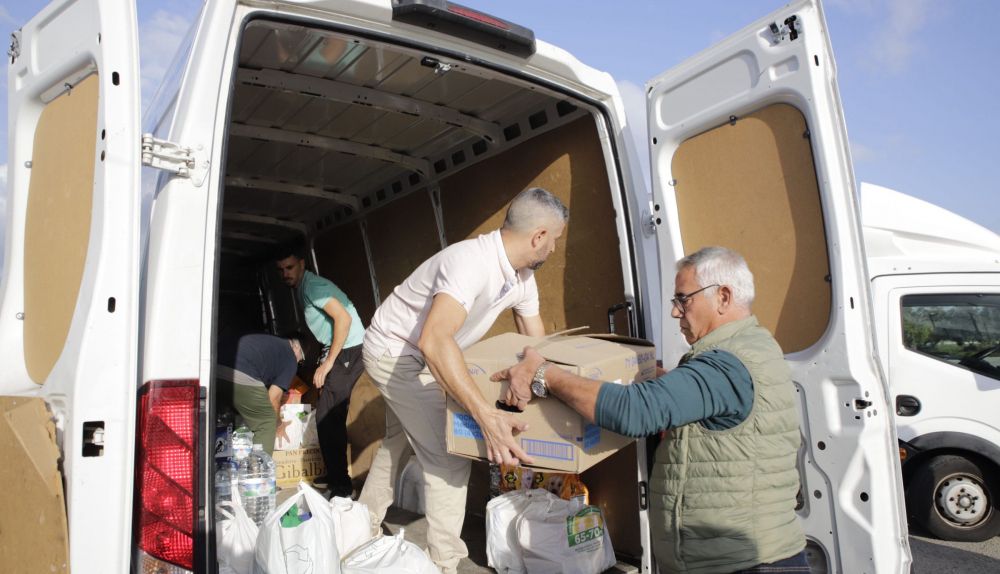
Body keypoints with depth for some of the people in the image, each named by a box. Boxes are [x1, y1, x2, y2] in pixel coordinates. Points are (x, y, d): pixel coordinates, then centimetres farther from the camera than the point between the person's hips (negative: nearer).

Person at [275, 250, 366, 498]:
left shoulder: (313, 285, -12)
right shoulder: (301, 288, 19)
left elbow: (344, 318, -22)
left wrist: (328, 362, -19)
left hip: (348, 350, -10)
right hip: (338, 351, 10)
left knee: (326, 417, -12)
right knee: (333, 417, 15)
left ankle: (341, 487, -8)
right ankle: (336, 477, 27)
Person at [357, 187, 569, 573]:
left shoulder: (523, 278, -7)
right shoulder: (472, 262, -35)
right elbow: (435, 341, -48)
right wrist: (487, 416, -54)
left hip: (420, 356, 10)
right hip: (393, 353, -10)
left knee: (400, 441, 25)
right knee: (448, 456, -9)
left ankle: (365, 525, 44)